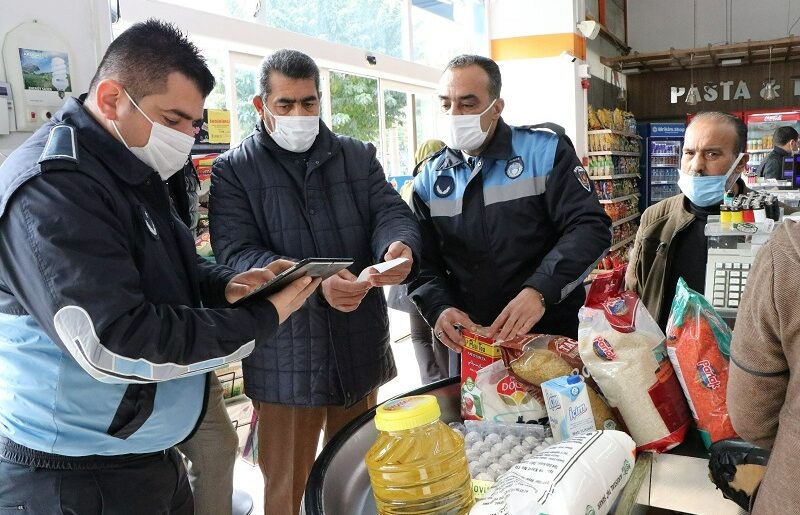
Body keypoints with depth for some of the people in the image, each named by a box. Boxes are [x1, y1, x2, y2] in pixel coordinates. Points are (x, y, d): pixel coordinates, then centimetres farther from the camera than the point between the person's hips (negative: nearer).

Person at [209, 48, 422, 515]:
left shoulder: (358, 157, 8)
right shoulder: (233, 170, -3)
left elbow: (392, 213, -3)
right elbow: (238, 256, -15)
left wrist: (401, 247, -28)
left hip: (361, 353, 4)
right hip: (285, 364, -3)